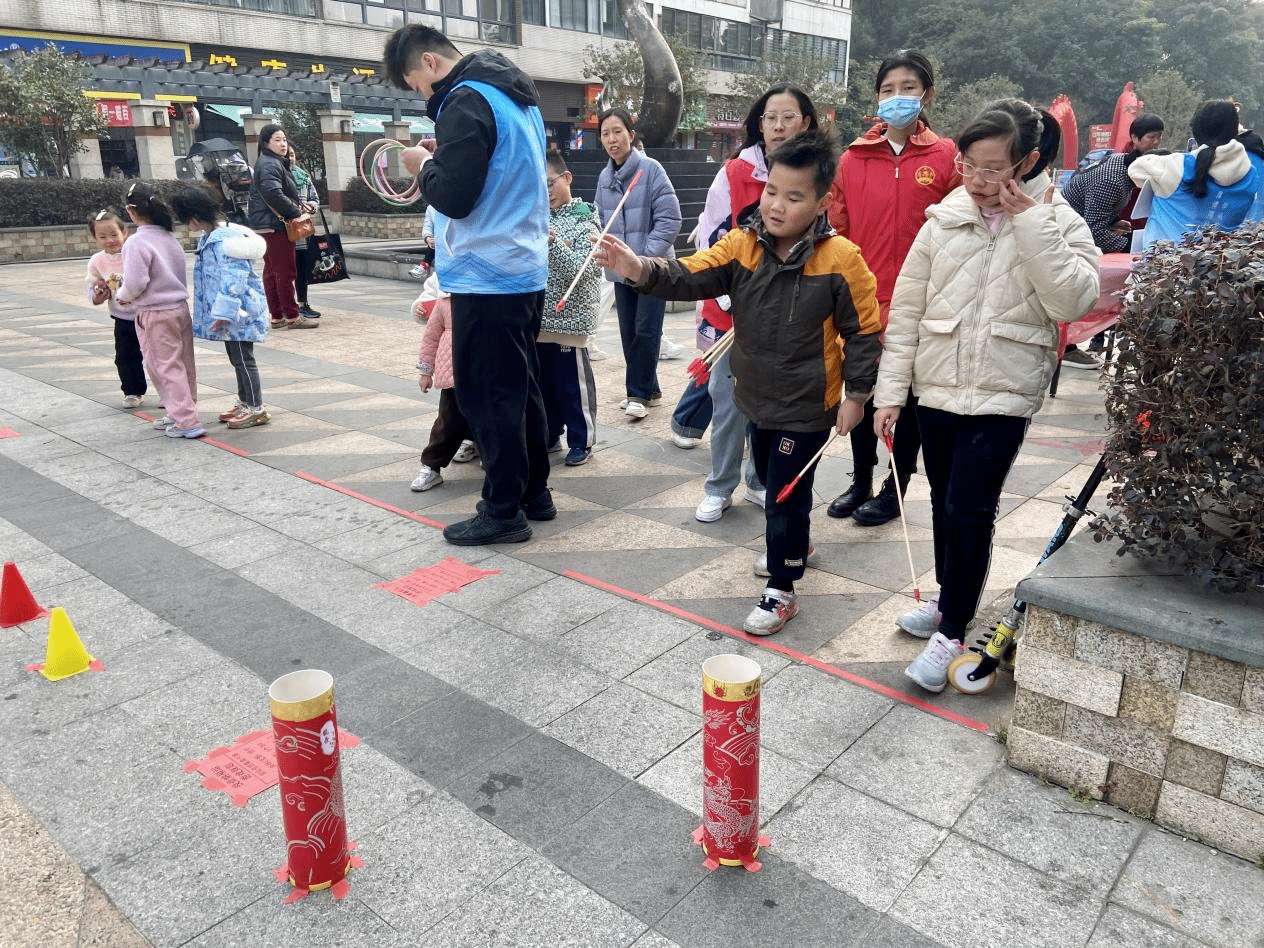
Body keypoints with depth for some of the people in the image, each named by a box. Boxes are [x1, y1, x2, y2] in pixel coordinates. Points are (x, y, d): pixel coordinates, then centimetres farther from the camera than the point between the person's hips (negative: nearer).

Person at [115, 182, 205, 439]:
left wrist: (122, 296, 2)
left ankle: (188, 423, -1)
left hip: (155, 315, -8)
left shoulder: (137, 243, -17)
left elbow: (135, 283, -21)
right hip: (180, 307, 8)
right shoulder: (170, 237, 6)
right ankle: (179, 414, 28)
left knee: (167, 367, 0)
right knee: (184, 364, 14)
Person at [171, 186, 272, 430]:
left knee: (243, 359, -1)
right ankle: (244, 402, 29)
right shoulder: (211, 237, 11)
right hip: (232, 311, 10)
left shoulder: (223, 240, -21)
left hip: (238, 310, -10)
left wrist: (222, 312, -23)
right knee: (238, 359, 18)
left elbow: (232, 279, -24)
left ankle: (256, 409, 8)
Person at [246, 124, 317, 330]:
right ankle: (292, 316, -3)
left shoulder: (276, 163, 20)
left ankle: (277, 317, 17)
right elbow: (273, 193, -26)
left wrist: (296, 207, 9)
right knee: (285, 272, -6)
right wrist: (295, 212, -19)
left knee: (271, 271, 11)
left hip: (266, 225, 11)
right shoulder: (270, 165, -13)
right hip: (274, 225, -11)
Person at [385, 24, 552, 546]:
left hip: (487, 278, -9)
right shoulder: (518, 96, 16)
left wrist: (424, 165, -1)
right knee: (521, 388, 14)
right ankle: (534, 493, 23)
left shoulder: (468, 100, -13)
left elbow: (453, 196, -20)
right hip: (526, 272, 9)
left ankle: (503, 511, 6)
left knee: (486, 395, -2)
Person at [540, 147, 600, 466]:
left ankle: (581, 440, 15)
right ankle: (549, 432, 30)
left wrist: (553, 242, -24)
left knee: (573, 382, 2)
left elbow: (582, 272, -16)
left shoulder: (584, 222, -6)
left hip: (569, 318, -6)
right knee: (543, 380, 14)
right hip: (539, 317, 6)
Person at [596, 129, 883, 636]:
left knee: (786, 492, 0)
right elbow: (689, 276, -19)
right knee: (771, 479, 24)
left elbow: (864, 331, -9)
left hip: (808, 404, -6)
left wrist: (856, 393, -9)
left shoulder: (840, 258, -17)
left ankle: (781, 590, 17)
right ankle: (794, 545, 52)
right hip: (758, 395, 6)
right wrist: (640, 270, -37)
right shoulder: (742, 245, -8)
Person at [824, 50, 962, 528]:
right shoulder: (853, 159, 3)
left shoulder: (946, 157, -3)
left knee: (909, 396, 10)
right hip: (862, 302, 2)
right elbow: (837, 230, 4)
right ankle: (860, 482, 31)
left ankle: (895, 488, 26)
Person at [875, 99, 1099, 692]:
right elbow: (906, 308, 3)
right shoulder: (945, 218, 1)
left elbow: (1074, 301, -17)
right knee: (945, 503, 16)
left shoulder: (1057, 222, -3)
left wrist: (1031, 223, -18)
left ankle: (950, 633, 8)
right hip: (936, 387, 4)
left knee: (969, 511, -6)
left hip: (1002, 397, -3)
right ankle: (950, 597, 36)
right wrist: (891, 389, 0)